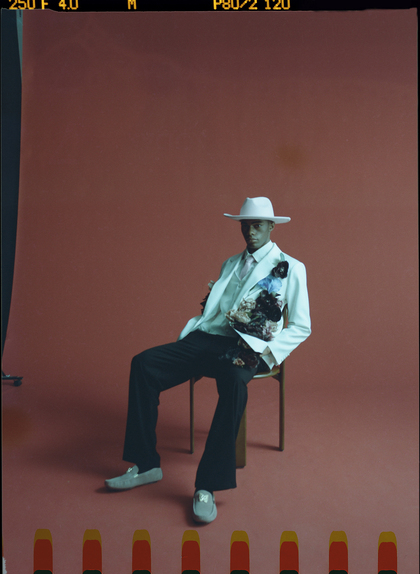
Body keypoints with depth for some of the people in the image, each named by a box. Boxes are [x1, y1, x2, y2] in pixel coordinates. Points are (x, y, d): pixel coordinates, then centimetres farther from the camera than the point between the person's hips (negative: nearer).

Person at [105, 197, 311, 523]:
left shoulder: (290, 268, 8)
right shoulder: (230, 264, 26)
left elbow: (301, 327, 3)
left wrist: (263, 351, -12)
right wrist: (187, 333, 4)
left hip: (249, 348, -5)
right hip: (208, 337, 6)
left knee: (234, 381, -40)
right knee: (144, 364, -15)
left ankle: (207, 486, -32)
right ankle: (146, 465, -8)